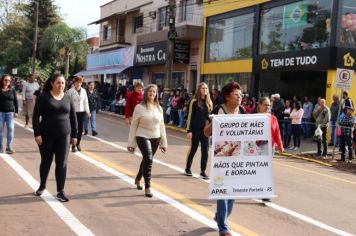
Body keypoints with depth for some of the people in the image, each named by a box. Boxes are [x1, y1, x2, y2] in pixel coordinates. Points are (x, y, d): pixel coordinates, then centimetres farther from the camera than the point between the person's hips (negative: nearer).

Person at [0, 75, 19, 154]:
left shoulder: (12, 91, 7)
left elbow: (15, 102, 9)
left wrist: (16, 111, 5)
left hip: (10, 112, 1)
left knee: (11, 129, -6)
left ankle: (9, 147, -1)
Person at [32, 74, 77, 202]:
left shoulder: (68, 99, 5)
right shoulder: (44, 97, -4)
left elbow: (73, 118, 10)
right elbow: (36, 116, -7)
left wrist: (74, 135, 6)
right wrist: (37, 134, -14)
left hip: (64, 136, 2)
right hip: (46, 135, -2)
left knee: (62, 163, -1)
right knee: (46, 161, 12)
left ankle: (60, 191, 5)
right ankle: (42, 185, 33)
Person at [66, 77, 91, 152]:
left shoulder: (83, 91, 8)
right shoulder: (70, 91, -5)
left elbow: (85, 102, 12)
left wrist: (88, 111, 8)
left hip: (81, 112, 4)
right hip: (73, 112, -4)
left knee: (81, 129, 6)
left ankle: (78, 143, 24)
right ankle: (73, 145, 5)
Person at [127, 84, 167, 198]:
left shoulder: (159, 108, 6)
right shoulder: (139, 107, -6)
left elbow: (162, 126, 11)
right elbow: (133, 126, -4)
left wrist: (164, 142, 9)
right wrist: (131, 143, -7)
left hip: (155, 138, 5)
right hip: (142, 137, -5)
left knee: (147, 160, 16)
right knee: (148, 159, -19)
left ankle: (138, 179, 42)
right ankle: (147, 187, -10)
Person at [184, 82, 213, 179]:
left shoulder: (209, 102, 9)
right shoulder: (194, 102, -4)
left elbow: (209, 116, 14)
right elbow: (190, 117, -6)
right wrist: (189, 130, -11)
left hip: (205, 130, 4)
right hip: (195, 129, -4)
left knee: (205, 150, 0)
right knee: (193, 149, 7)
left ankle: (203, 171, 8)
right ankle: (188, 168, 24)